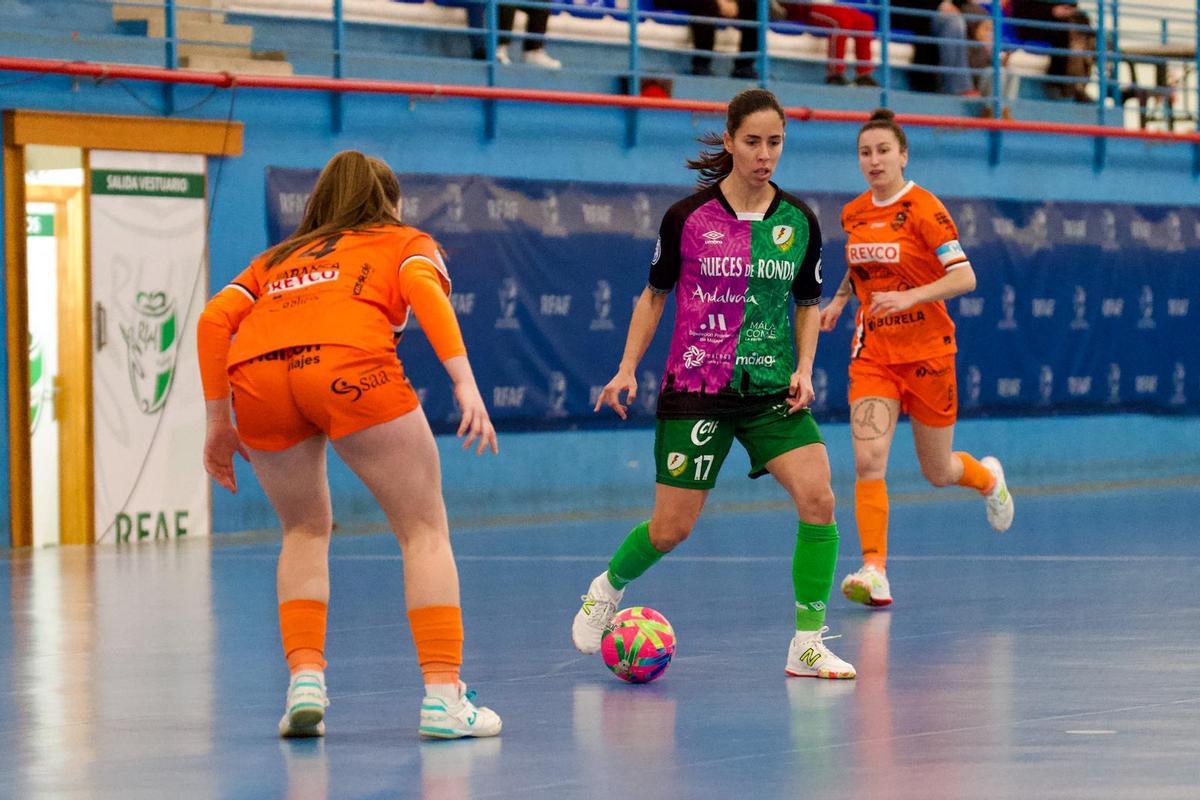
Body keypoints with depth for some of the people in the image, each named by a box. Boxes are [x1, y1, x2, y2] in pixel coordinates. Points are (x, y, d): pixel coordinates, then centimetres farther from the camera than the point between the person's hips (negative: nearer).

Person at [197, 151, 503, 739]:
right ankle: (443, 696, -2)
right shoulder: (406, 242, 28)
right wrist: (465, 383, -5)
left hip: (255, 378, 4)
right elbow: (424, 290, 5)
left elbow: (215, 319, 21)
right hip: (349, 365, -4)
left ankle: (304, 680, 9)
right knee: (424, 529, 8)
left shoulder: (278, 257, 37)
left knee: (305, 530, 25)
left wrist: (218, 421, 22)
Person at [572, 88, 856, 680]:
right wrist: (627, 369, 1)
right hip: (695, 391, -2)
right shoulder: (688, 216, -6)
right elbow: (655, 294, 7)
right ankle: (608, 587, 34)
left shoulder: (799, 222, 1)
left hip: (772, 390, 2)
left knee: (818, 498, -19)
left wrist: (804, 370, 0)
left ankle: (807, 646, -7)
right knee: (670, 530, 0)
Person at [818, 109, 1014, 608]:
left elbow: (964, 276, -19)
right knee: (868, 462, -17)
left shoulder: (924, 208, -13)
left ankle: (988, 477, 46)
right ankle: (874, 573, -17)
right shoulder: (853, 214, 4)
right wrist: (840, 297, 7)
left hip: (927, 351, -4)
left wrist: (909, 297, -31)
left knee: (937, 473, 11)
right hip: (873, 353, 4)